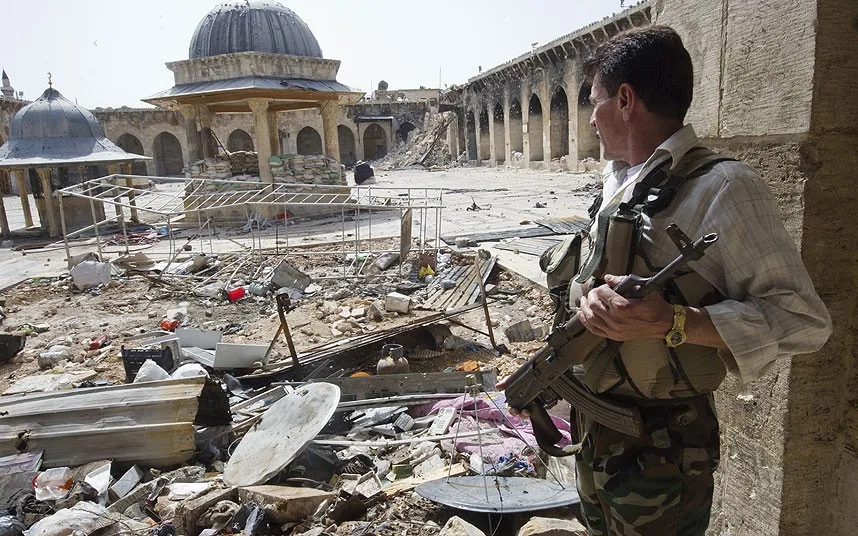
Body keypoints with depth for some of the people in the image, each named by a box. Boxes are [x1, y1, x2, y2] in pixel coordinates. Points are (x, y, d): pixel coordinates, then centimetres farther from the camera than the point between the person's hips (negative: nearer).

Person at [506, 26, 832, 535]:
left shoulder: (723, 187, -18)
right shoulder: (618, 183, 8)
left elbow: (805, 320, -20)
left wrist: (670, 322, -31)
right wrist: (591, 298, -4)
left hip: (662, 449, -7)